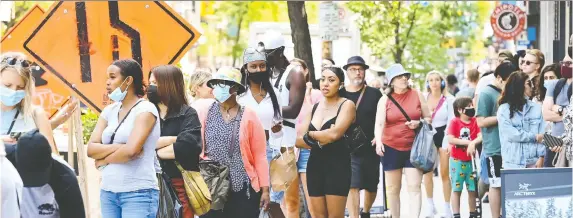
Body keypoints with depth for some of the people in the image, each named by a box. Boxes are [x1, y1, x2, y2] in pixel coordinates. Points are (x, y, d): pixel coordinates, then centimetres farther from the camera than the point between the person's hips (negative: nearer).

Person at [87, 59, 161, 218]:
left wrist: (104, 159, -3)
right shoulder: (109, 111, 12)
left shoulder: (146, 109, -7)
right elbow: (91, 149, 3)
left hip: (138, 193, -6)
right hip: (108, 191, 6)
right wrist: (119, 147, -12)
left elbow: (131, 151, -19)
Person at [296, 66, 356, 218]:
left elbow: (335, 133, -20)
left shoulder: (347, 105, -4)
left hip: (337, 165, -5)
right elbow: (297, 140, 6)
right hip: (315, 165, 6)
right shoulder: (314, 106, 12)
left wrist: (310, 135, -4)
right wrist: (319, 140, -11)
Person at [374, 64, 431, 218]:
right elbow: (379, 124, -10)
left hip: (414, 147, 0)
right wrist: (378, 142, -28)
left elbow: (428, 118, 10)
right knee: (393, 188, 10)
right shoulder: (385, 100, -1)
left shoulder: (417, 95, 2)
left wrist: (419, 123, -12)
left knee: (414, 187, -8)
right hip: (391, 148, 0)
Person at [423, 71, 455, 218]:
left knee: (444, 173, -2)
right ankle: (430, 205, 17)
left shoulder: (449, 99, -1)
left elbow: (451, 121, -4)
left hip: (443, 136, -2)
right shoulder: (424, 99, 5)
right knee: (427, 172, 4)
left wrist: (449, 142, -11)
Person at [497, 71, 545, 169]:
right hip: (513, 162, -2)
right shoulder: (504, 109, -1)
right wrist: (534, 137, -7)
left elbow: (542, 135, 3)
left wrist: (541, 157, -5)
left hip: (533, 161, 2)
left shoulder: (536, 107, 7)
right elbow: (510, 134, -10)